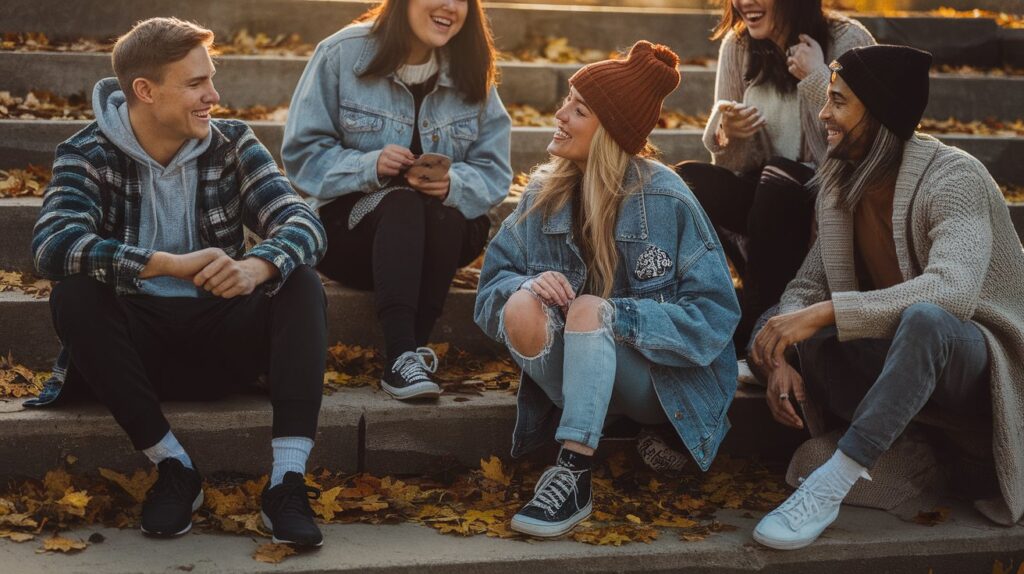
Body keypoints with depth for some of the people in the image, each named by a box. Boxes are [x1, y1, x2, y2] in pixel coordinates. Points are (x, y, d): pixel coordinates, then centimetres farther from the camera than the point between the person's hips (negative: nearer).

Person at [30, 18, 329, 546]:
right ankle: (173, 467, -22)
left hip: (220, 337, 2)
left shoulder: (233, 145, 0)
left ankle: (287, 480, -32)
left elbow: (303, 221, -12)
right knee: (72, 296, -30)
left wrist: (257, 267, -37)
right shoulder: (88, 155, -8)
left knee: (302, 284, -22)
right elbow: (51, 244, -27)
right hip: (135, 340, -2)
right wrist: (172, 265, -39)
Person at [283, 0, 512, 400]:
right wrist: (370, 167, -26)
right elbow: (303, 153, -9)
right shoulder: (342, 55, -6)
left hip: (444, 232, 2)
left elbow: (493, 172, -4)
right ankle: (402, 354, -44)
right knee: (402, 204, -35)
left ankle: (408, 351, -33)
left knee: (445, 213, -32)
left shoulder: (473, 74, 1)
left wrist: (453, 184, -27)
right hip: (349, 223, -2)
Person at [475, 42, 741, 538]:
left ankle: (573, 475, -36)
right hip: (578, 376, 4)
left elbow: (714, 315, -16)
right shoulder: (545, 194, 1)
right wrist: (529, 285, -23)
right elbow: (493, 284, 1)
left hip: (664, 380, -4)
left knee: (587, 311, -33)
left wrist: (616, 315, -28)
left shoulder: (664, 200, -14)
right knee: (523, 307, -26)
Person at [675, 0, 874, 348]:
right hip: (767, 197, 4)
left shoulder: (847, 41, -10)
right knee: (687, 179, -22)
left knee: (778, 178, -34)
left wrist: (816, 77, -21)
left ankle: (752, 326, -19)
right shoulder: (737, 45, 2)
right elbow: (732, 166, 4)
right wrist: (728, 133, -18)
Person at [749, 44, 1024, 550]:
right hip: (896, 353, 6)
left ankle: (831, 485, -38)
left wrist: (825, 312, -41)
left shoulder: (954, 179, -20)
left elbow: (952, 292, -37)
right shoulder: (842, 184, 2)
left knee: (923, 319, -40)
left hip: (975, 360, -6)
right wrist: (781, 357, -21)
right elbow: (807, 287, 1)